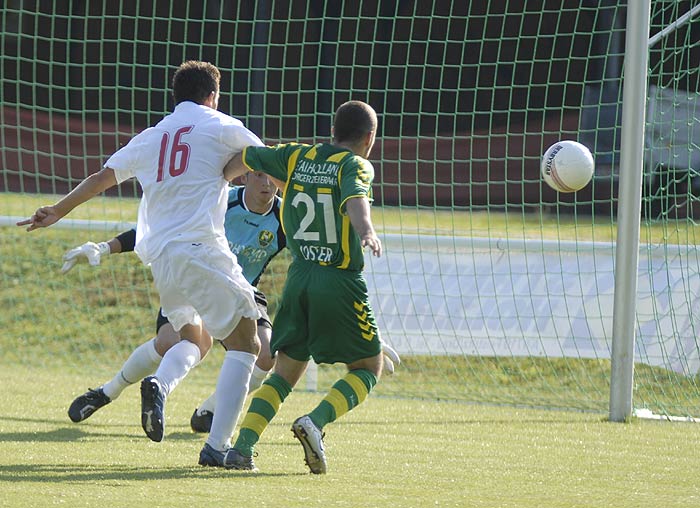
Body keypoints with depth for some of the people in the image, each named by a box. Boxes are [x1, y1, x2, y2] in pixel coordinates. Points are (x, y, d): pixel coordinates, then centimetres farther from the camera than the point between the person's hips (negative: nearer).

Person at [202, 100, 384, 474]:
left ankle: (241, 447, -5)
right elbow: (355, 198, -27)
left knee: (284, 372, 13)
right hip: (341, 284, -5)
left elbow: (243, 158, 18)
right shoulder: (355, 165, -6)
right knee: (368, 369, 9)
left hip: (299, 278, 5)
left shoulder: (296, 157, 10)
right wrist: (366, 230, -46)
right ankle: (315, 422, -16)